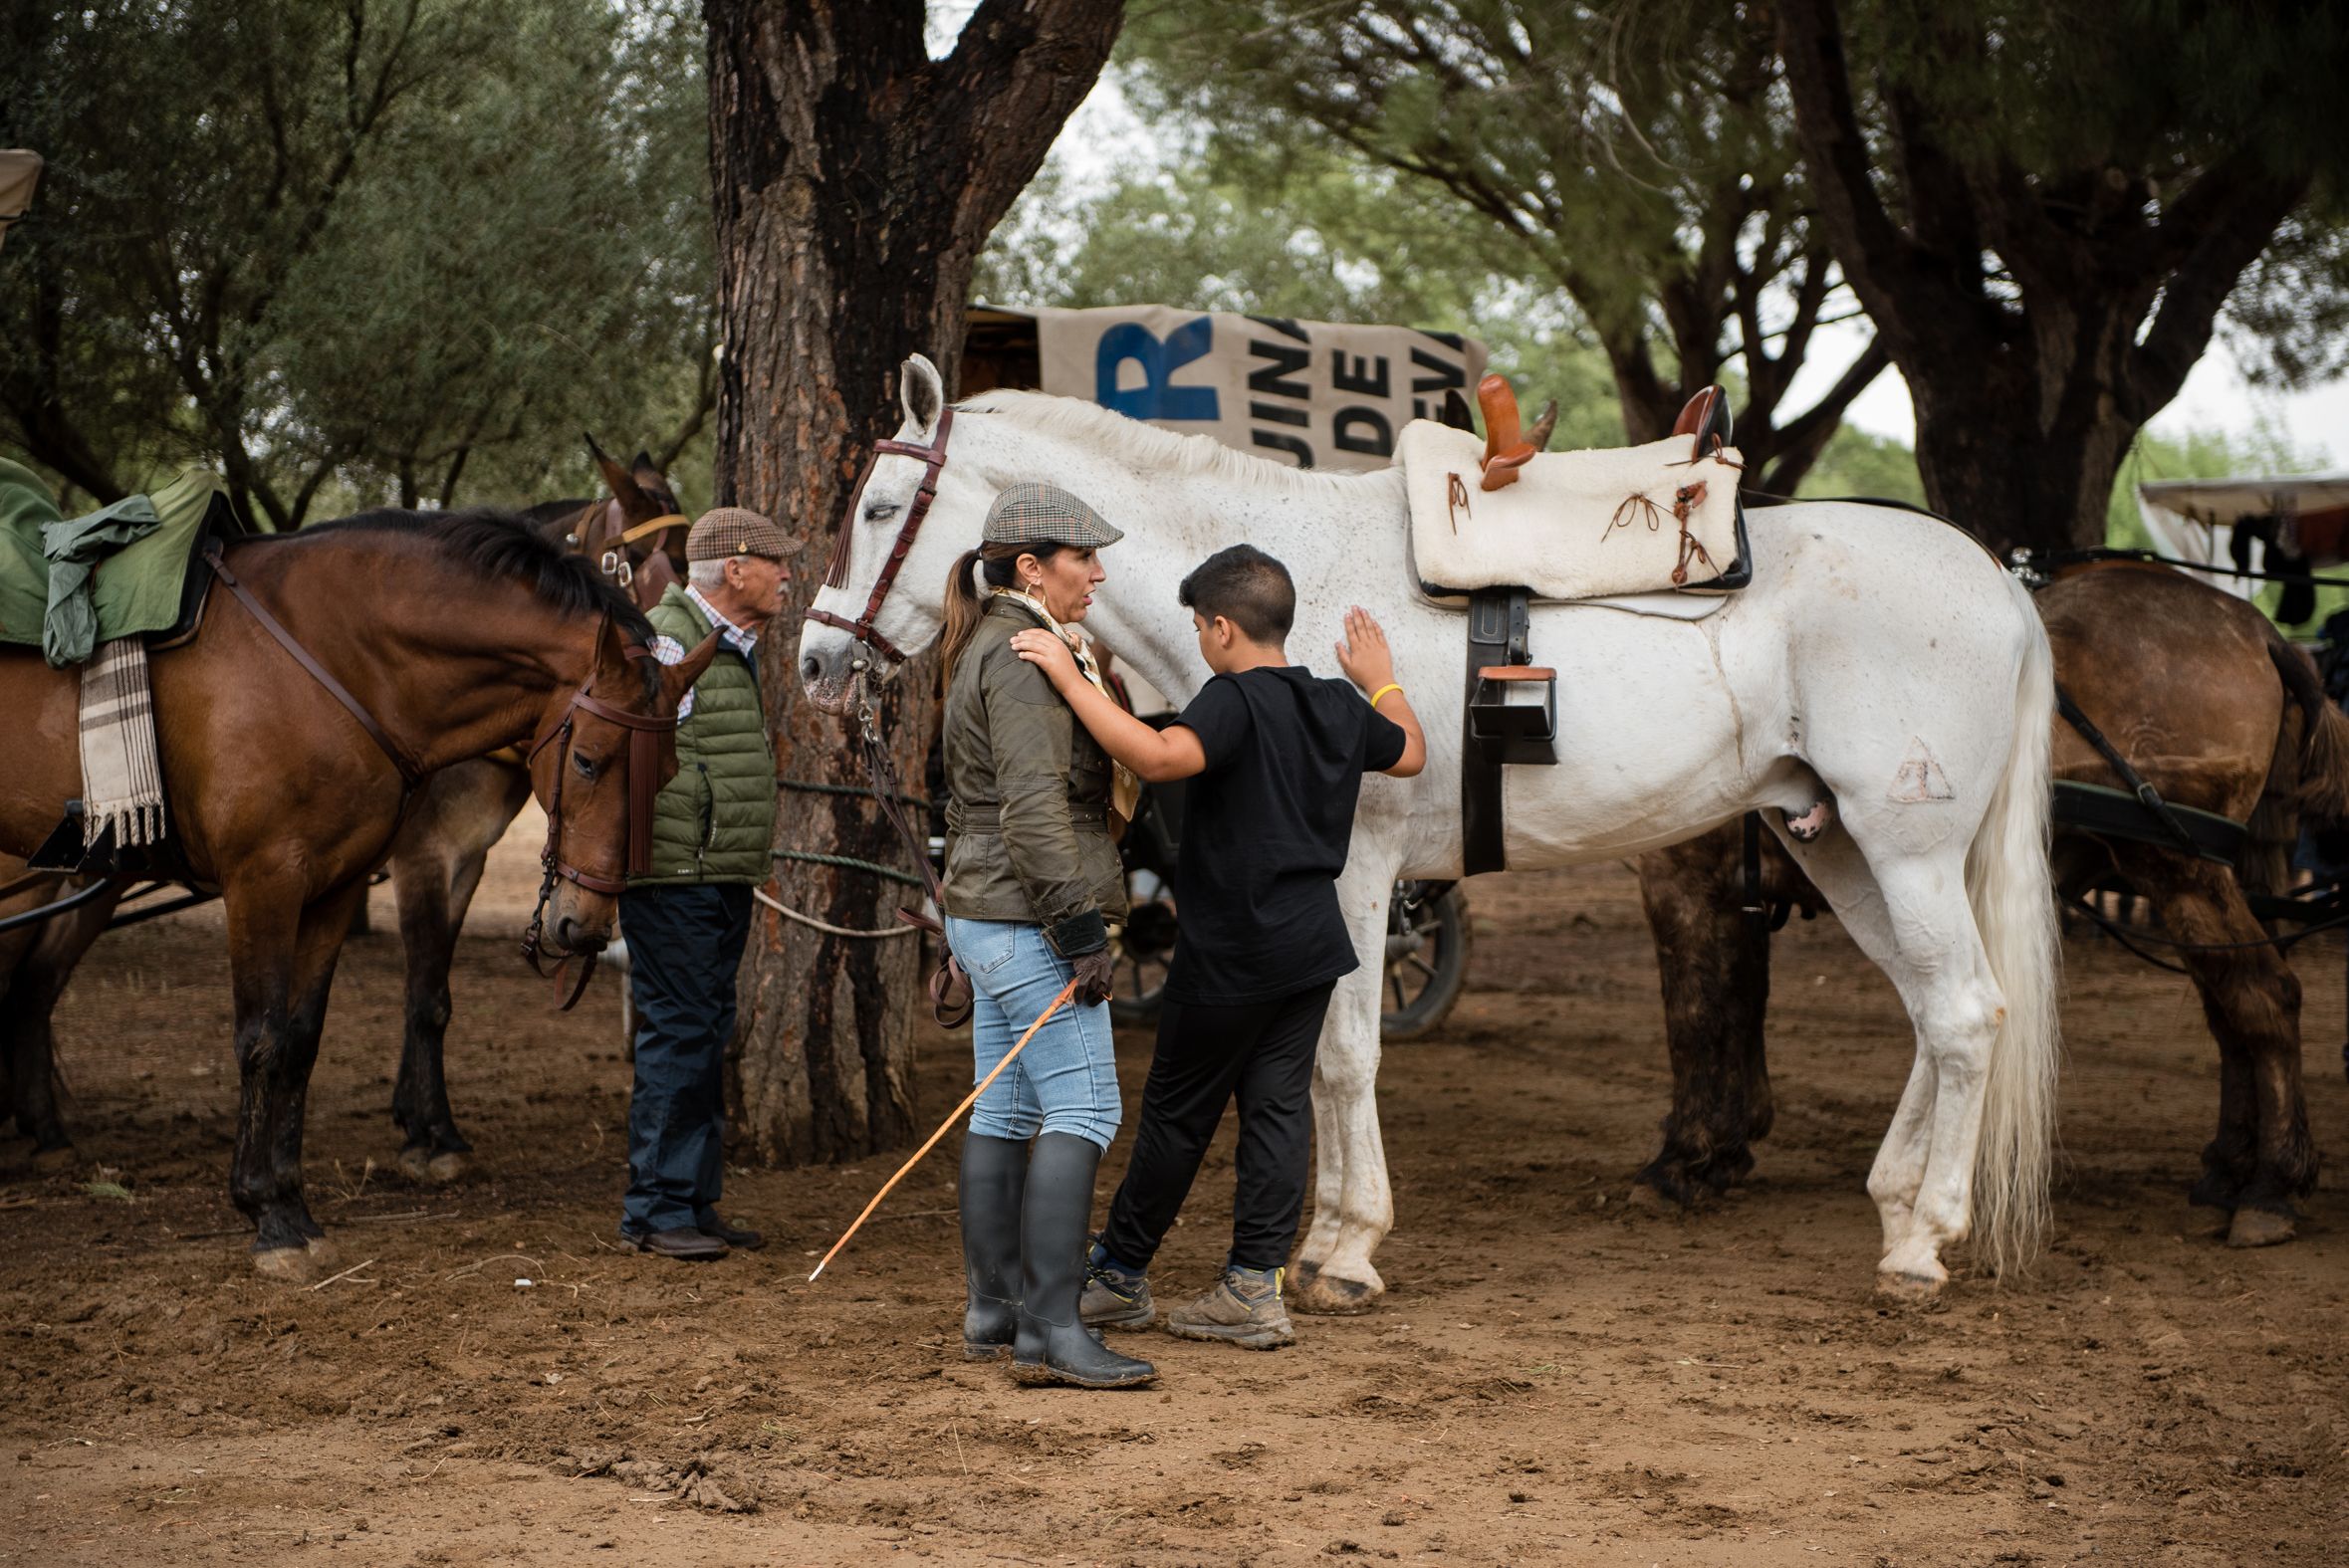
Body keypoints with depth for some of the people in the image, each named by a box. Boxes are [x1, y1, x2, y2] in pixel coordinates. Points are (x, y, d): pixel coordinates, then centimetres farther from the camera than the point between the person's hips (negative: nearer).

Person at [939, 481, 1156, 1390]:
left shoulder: (986, 649, 17)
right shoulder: (1024, 657, -15)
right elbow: (1033, 803, -23)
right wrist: (1079, 925, -23)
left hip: (982, 911, 11)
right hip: (1027, 919, -11)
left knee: (1004, 1111, 13)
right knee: (1082, 1109, -11)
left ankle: (992, 1312, 19)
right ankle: (1050, 1330, -14)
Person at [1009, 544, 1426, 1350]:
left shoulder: (1235, 700, -18)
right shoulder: (1340, 707, 6)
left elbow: (1159, 755, -37)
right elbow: (1410, 754, 26)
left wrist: (1069, 678, -33)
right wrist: (1382, 681, 42)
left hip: (1228, 952, -7)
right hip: (1312, 945, 7)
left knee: (1177, 1112, 6)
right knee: (1278, 1105, 7)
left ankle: (1118, 1275, 19)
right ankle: (1254, 1286, 6)